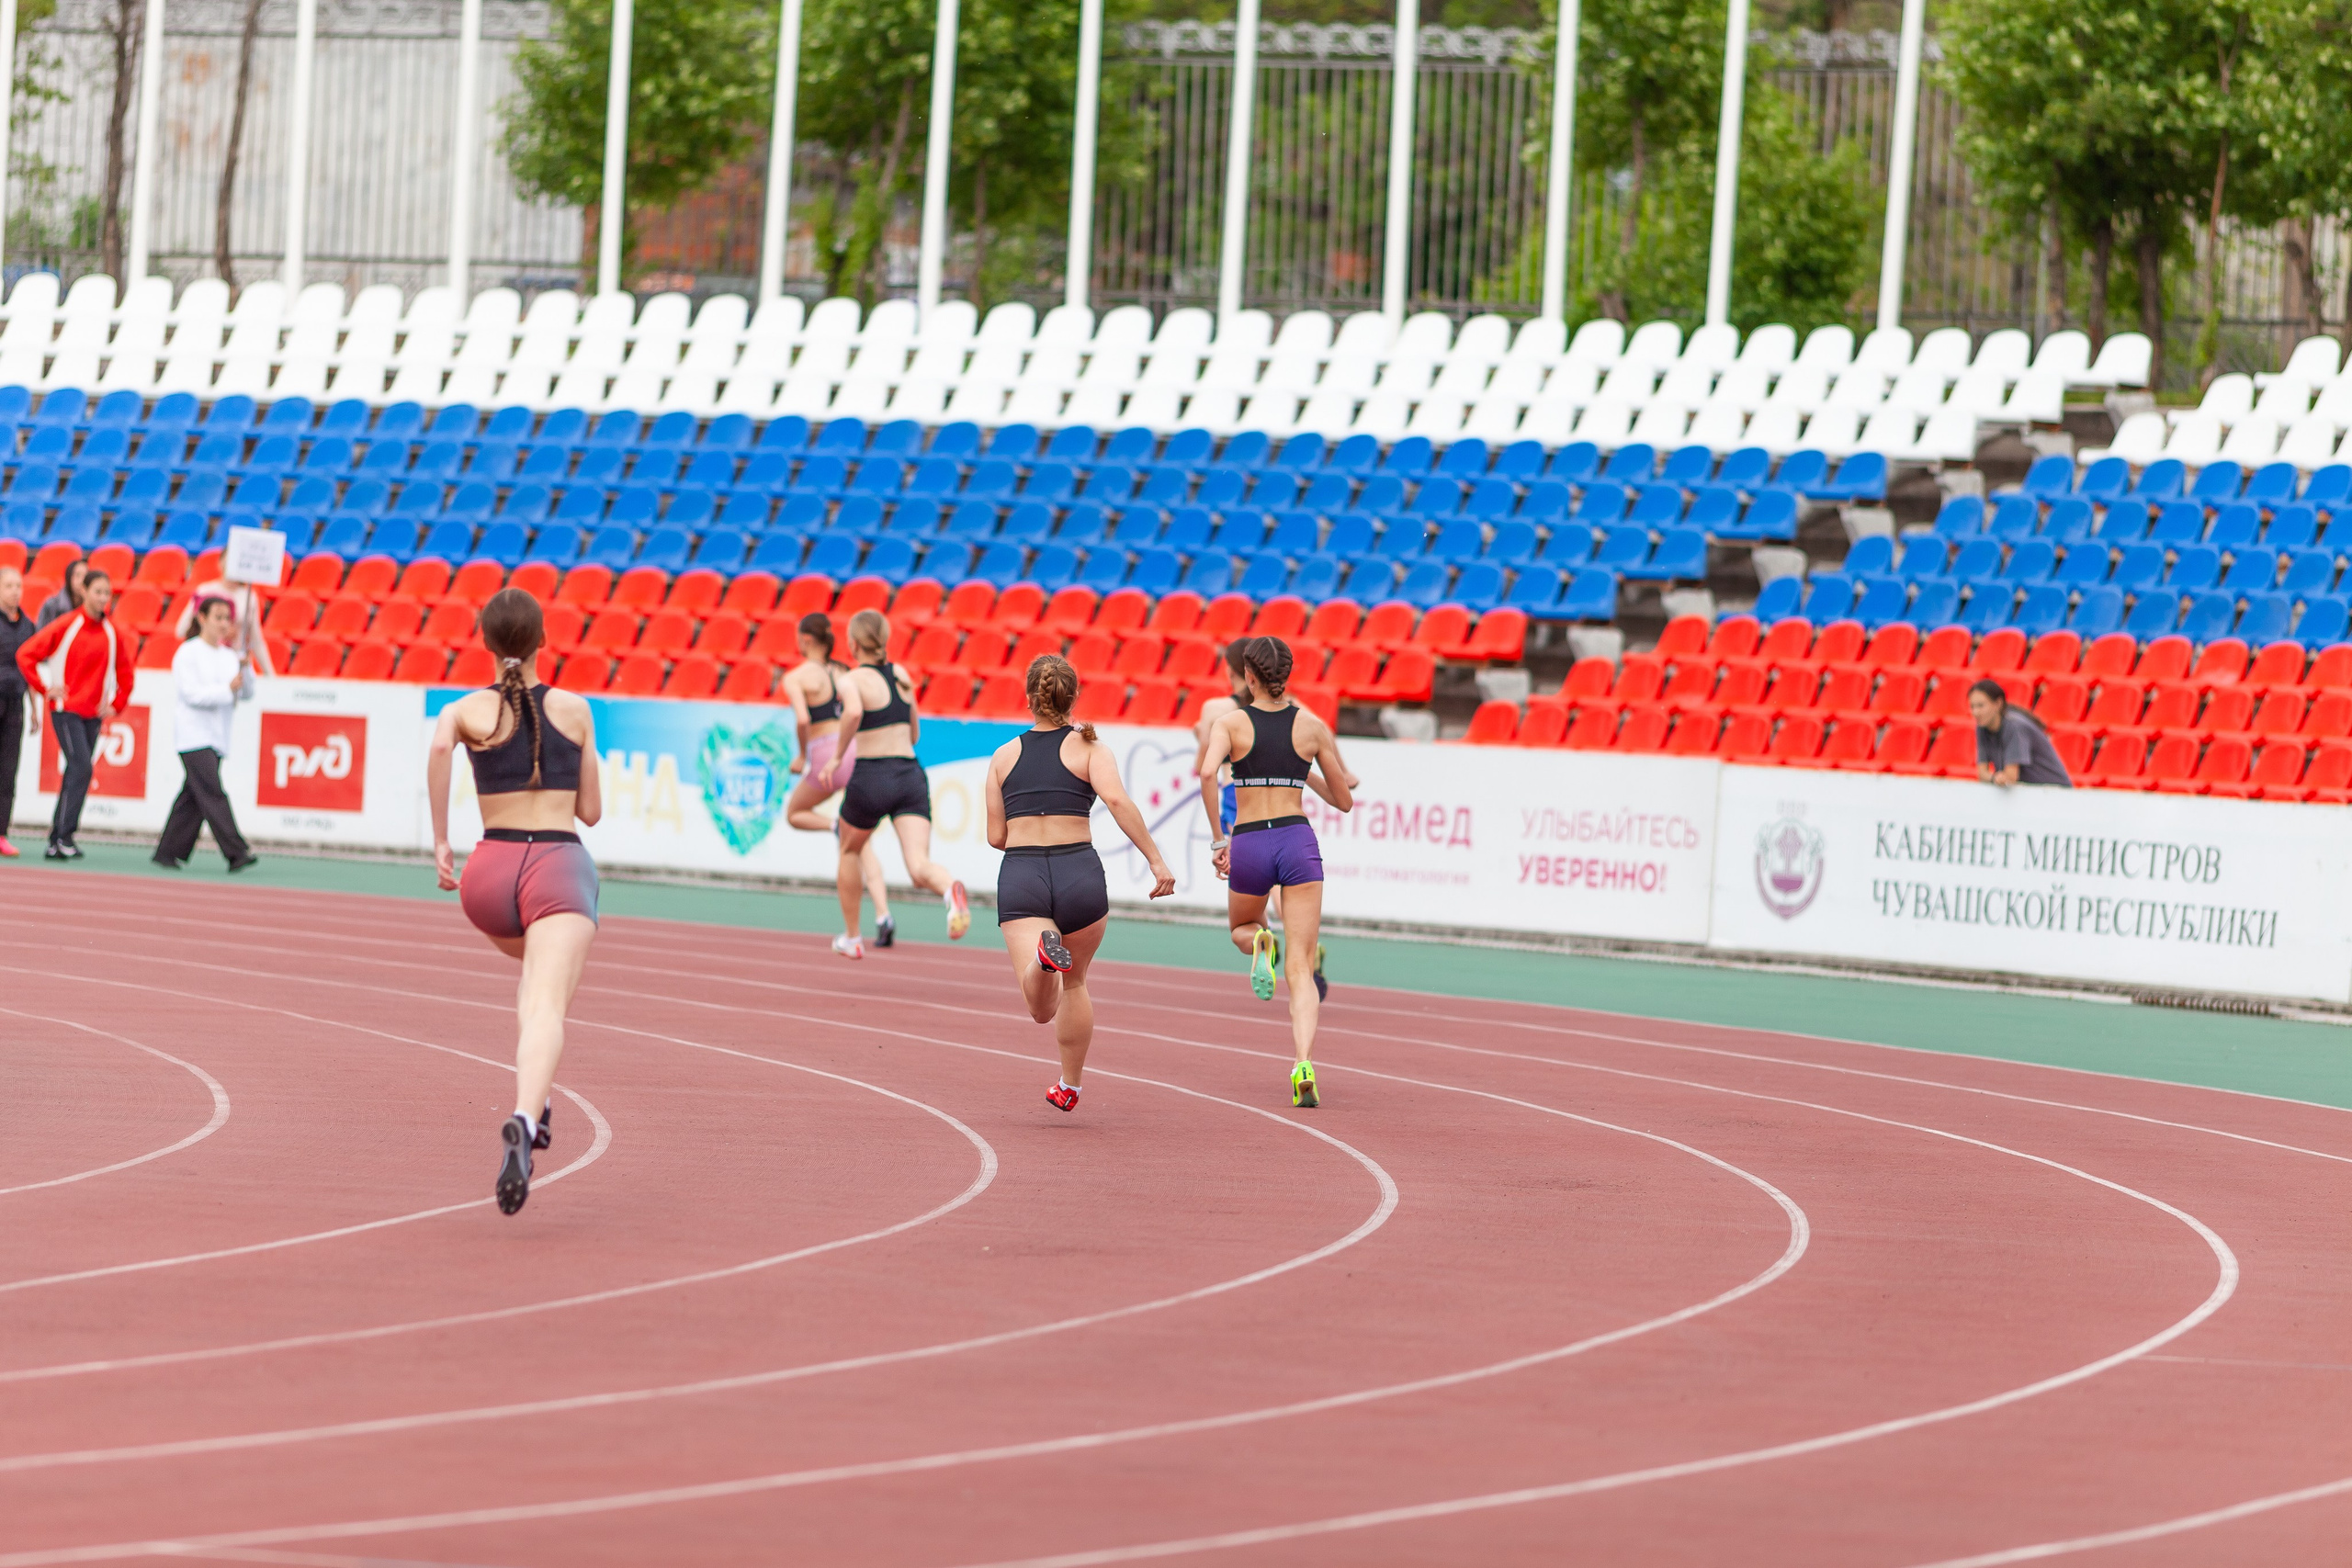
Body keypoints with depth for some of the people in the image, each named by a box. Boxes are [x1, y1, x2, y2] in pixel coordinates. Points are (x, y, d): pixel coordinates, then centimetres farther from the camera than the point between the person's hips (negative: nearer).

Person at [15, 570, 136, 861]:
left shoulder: (112, 633, 7)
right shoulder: (66, 626, -6)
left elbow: (125, 674, 20)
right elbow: (25, 654, -6)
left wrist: (116, 705, 9)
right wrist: (44, 688, -8)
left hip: (94, 714, 5)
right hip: (66, 709, -5)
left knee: (76, 772, 5)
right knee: (81, 767, -17)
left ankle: (56, 842, 12)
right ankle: (64, 835, -13)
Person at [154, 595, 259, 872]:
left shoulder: (229, 656, 14)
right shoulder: (188, 654, -4)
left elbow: (246, 693, 9)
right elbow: (192, 693, -13)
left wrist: (246, 669, -8)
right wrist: (227, 690, -19)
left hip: (216, 736, 7)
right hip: (194, 733, -7)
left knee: (193, 798, 6)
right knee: (212, 794, -14)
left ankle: (169, 850, 14)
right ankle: (236, 853, -22)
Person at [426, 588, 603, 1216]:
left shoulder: (467, 711, 7)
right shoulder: (575, 711, 9)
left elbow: (440, 746, -18)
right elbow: (591, 810, 14)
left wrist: (440, 841, -11)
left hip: (491, 869, 2)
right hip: (561, 866, -2)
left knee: (536, 972, 34)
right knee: (547, 1006, -20)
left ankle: (535, 1101, 21)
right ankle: (524, 1119, -48)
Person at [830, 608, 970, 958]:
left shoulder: (853, 681, -4)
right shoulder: (902, 676, 15)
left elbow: (853, 712, -28)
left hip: (871, 777, -3)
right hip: (911, 776, 3)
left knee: (849, 851, 26)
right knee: (919, 867, -11)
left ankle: (852, 939, 36)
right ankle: (951, 889, -48)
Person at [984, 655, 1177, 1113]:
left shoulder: (1004, 756, 12)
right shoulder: (1088, 746, 4)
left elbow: (996, 837, 12)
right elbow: (1116, 800, -14)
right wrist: (1156, 861, -14)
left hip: (1021, 877, 0)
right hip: (1079, 876, 0)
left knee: (1043, 1008, -15)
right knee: (1075, 982, 27)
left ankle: (1044, 954, -47)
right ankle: (1070, 1086, 37)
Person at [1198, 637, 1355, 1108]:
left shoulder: (1231, 723, 1)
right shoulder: (1313, 727, 6)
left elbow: (1208, 772, -18)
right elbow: (1344, 800, 12)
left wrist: (1218, 840, -11)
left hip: (1248, 844, 0)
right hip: (1299, 841, 0)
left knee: (1242, 927, 32)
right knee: (1300, 970, -2)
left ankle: (1260, 944, -6)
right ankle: (1303, 1065, -23)